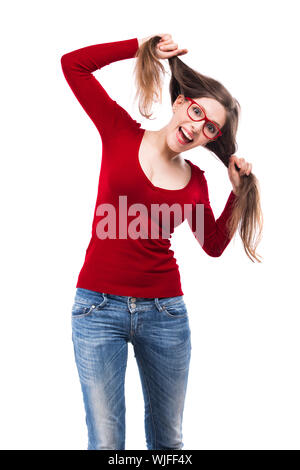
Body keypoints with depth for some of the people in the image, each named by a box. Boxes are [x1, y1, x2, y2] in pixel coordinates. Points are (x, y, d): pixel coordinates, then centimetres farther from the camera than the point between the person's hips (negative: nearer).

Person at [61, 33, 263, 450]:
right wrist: (142, 46, -2)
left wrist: (239, 192, 7)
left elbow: (213, 244, 15)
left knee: (167, 439, 15)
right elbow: (73, 64, -2)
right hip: (99, 307, -3)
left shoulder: (195, 179, 7)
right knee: (106, 441, 2)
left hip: (165, 313, 3)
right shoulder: (121, 132, 0)